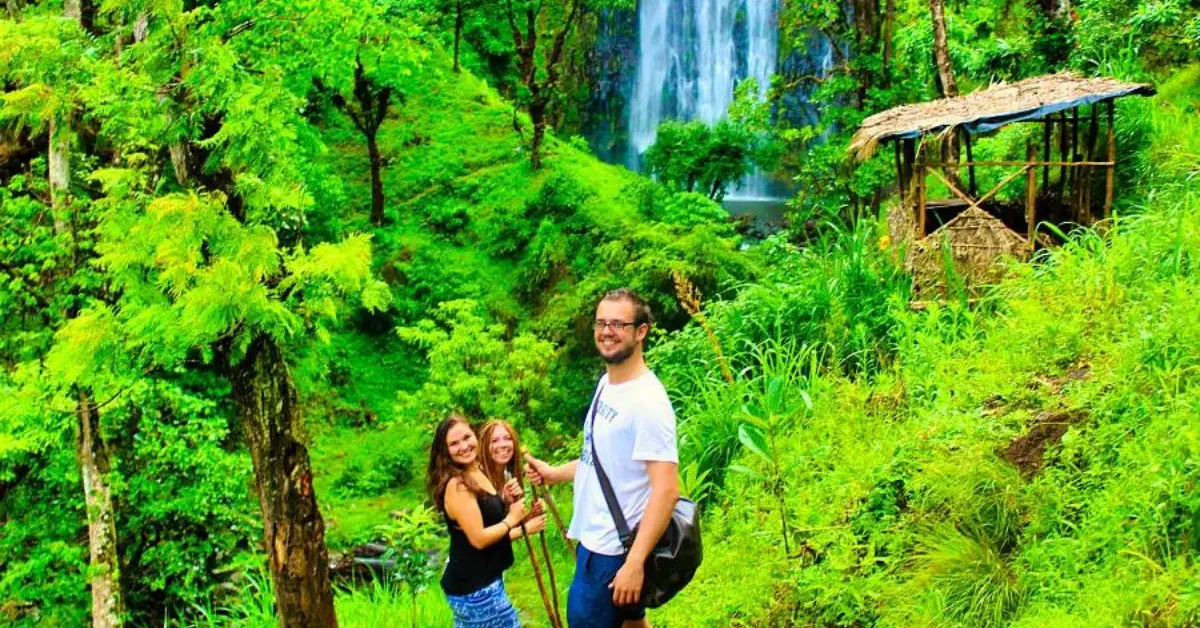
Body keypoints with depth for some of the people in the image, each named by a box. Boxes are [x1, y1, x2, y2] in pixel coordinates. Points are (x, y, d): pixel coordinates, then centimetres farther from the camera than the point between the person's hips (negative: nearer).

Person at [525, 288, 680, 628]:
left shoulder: (647, 401, -22)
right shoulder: (606, 383, 7)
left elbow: (666, 489, -26)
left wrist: (635, 562, -29)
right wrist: (554, 473, 11)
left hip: (612, 552, -9)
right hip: (595, 539, 9)